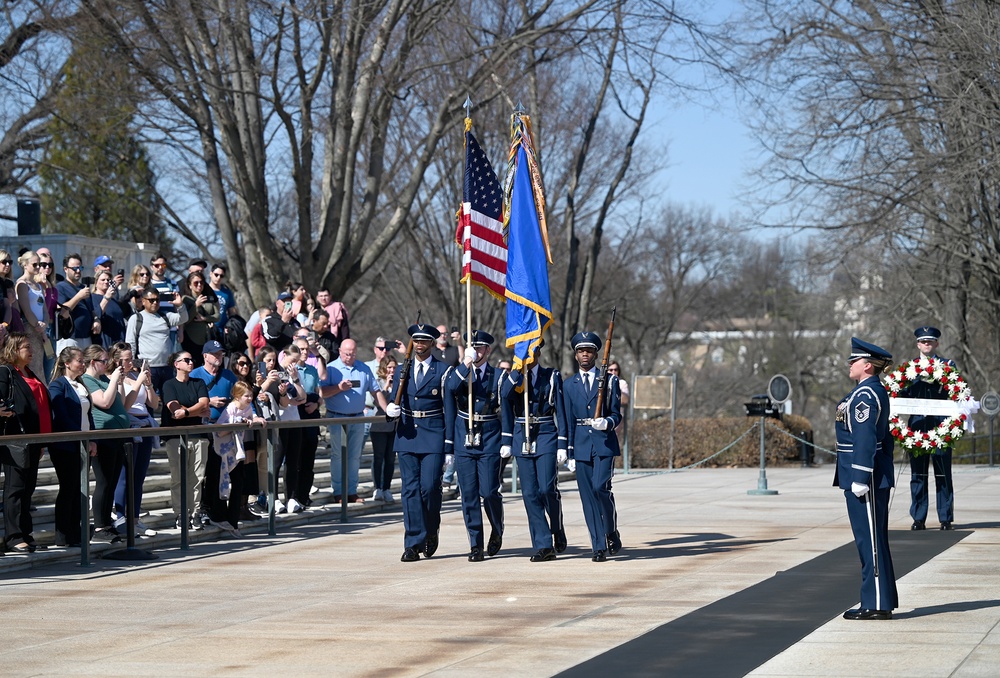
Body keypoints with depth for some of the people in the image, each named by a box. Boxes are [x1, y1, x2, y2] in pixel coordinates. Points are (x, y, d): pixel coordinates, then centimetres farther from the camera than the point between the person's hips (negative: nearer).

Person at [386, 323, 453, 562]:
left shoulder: (443, 371, 2)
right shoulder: (402, 371, 13)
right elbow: (394, 401, 18)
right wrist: (390, 410, -7)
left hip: (433, 437, -3)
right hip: (407, 436, 3)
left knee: (430, 486, -10)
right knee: (410, 489, -1)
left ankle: (432, 530, 17)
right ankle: (413, 543, 2)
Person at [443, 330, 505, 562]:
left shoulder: (498, 376, 5)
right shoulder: (456, 373, 8)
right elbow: (450, 388, -14)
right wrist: (466, 363, -22)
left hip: (490, 440, -2)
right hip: (464, 440, 2)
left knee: (489, 492, -7)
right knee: (469, 495, 1)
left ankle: (497, 531, 21)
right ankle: (476, 544, 8)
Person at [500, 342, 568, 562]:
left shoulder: (552, 377, 5)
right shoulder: (512, 378, 10)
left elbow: (560, 411, 2)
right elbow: (505, 396, -12)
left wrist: (562, 443, -4)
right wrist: (518, 369, -15)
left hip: (546, 437, -2)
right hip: (522, 439, 2)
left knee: (547, 488, -12)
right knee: (530, 493, -2)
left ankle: (558, 531, 14)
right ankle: (543, 545, 1)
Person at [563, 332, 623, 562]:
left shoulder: (610, 380, 5)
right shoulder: (569, 384, 11)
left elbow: (616, 414, 4)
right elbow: (568, 420, 10)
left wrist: (607, 422, -19)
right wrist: (569, 452, 5)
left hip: (604, 442, -2)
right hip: (581, 444, 3)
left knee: (601, 487, -18)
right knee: (588, 496, -1)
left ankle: (612, 532, 4)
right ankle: (599, 547, 4)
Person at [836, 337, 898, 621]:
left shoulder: (864, 395, -16)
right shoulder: (876, 392, 16)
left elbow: (865, 439, -22)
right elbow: (885, 437, 20)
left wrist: (860, 479, -23)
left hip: (865, 476, -11)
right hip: (877, 476, 11)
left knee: (870, 540, -7)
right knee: (871, 541, 13)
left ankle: (877, 605, -5)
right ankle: (880, 601, 18)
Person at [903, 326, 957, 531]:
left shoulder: (948, 365, 8)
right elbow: (903, 395, 8)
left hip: (940, 425, -2)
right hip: (917, 425, 2)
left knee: (943, 474, 0)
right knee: (918, 474, 4)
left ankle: (945, 519, 5)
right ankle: (918, 519, 9)